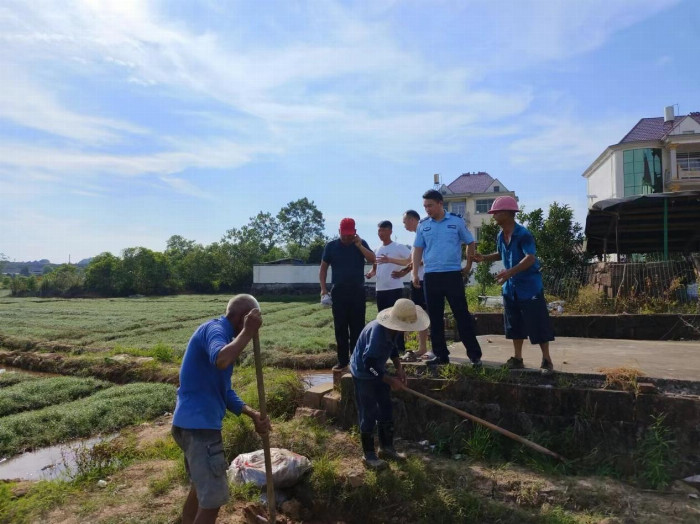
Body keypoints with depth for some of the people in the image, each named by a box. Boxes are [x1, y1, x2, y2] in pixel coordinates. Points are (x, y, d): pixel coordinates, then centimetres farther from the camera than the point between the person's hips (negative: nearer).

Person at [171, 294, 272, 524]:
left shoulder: (218, 333, 16)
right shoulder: (214, 329, -14)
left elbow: (224, 391, 16)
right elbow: (220, 360, -40)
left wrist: (253, 414, 5)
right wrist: (247, 332, -27)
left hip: (194, 423, 10)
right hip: (198, 425, -10)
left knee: (202, 488, 25)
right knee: (213, 498, -2)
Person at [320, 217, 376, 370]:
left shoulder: (361, 244, 4)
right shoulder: (331, 246, 4)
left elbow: (372, 259, -9)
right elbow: (323, 268, 8)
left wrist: (359, 246, -19)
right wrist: (323, 288, -2)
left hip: (358, 292, 0)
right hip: (338, 292, 0)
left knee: (357, 328, 2)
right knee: (340, 328, 3)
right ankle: (342, 360, 10)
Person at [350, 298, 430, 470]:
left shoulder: (395, 329, -11)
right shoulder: (377, 331, -36)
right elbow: (369, 364, -33)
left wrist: (399, 369, -1)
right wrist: (391, 380, -25)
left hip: (378, 371, 8)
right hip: (363, 374, -8)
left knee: (386, 410, 15)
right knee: (368, 415, 0)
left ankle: (386, 447, 30)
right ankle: (368, 454, 15)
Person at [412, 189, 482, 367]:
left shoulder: (456, 221, 0)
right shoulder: (422, 225, 6)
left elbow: (470, 243, 9)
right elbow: (418, 250, 8)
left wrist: (468, 266, 5)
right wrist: (415, 273, 0)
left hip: (453, 275, -3)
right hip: (430, 277, 3)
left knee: (462, 315, -1)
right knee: (435, 318, 8)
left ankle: (474, 354, 7)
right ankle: (441, 355, 19)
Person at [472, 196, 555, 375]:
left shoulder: (523, 234, -19)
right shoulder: (500, 236, 6)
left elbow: (531, 258, -29)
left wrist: (511, 271, -41)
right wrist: (484, 258, 8)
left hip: (529, 286, -8)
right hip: (510, 287, 8)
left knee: (537, 324, -3)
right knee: (514, 325, 13)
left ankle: (546, 361, 8)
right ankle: (517, 358, 23)